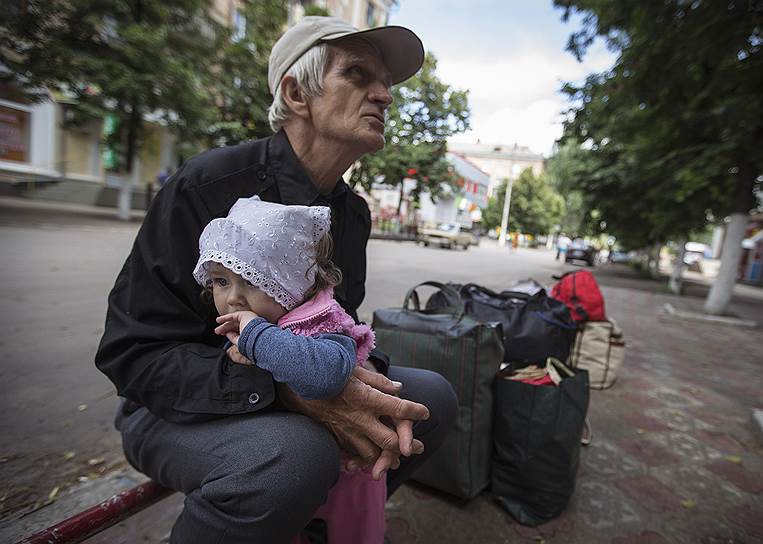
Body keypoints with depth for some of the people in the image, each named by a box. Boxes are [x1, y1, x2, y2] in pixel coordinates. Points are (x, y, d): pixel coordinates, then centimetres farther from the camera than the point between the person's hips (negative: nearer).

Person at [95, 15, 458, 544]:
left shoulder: (354, 211, 0)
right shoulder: (205, 187, -20)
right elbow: (134, 352, -20)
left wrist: (372, 390, -16)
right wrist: (289, 389, -33)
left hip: (299, 390, 7)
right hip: (179, 404, -6)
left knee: (433, 396, -2)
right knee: (295, 455, -37)